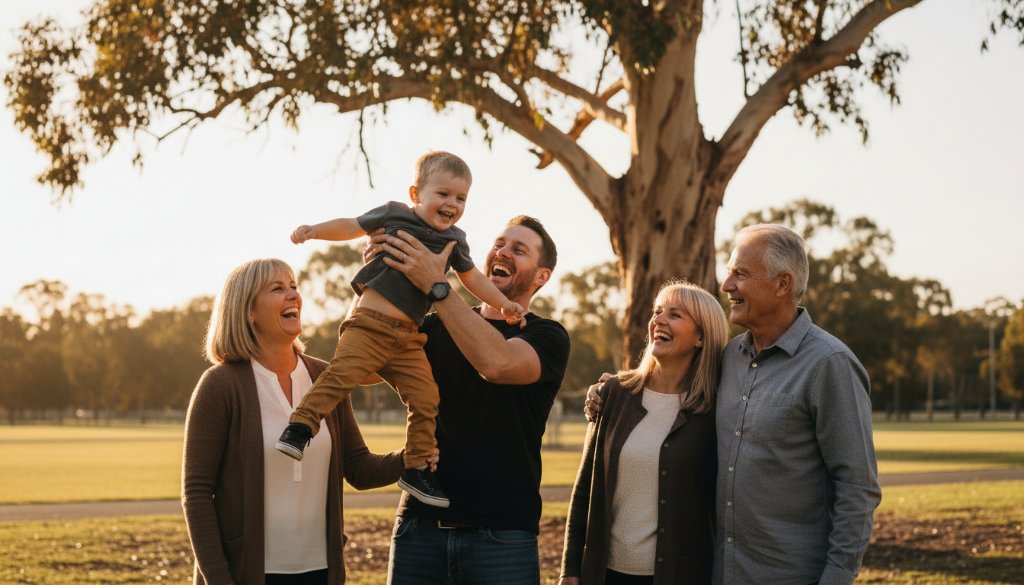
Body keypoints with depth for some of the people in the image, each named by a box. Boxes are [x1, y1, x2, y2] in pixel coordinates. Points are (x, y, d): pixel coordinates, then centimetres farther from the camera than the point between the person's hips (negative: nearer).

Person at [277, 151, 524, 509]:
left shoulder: (454, 240, 17)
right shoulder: (394, 214, 5)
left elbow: (472, 277, 29)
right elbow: (352, 227, 10)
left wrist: (503, 304, 24)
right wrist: (314, 230, -3)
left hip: (408, 337, 5)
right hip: (369, 322, -5)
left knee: (425, 399, -1)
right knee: (342, 375, -25)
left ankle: (416, 469, 10)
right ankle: (299, 427, -19)